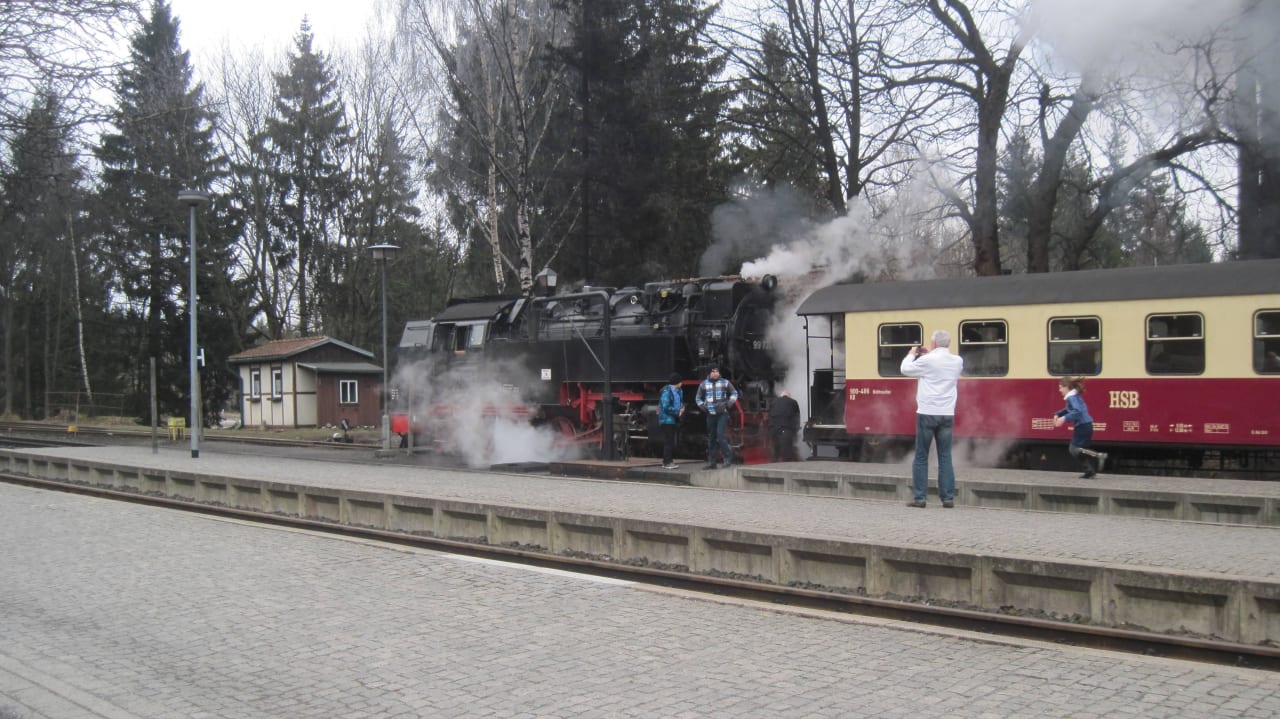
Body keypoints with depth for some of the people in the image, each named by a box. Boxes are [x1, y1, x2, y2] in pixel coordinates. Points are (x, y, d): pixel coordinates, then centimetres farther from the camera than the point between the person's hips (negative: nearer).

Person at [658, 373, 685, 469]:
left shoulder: (679, 391, 9)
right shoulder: (666, 392, -18)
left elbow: (681, 403, 21)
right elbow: (666, 407, -22)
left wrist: (682, 409, -1)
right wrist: (677, 412, -17)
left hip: (673, 420, 9)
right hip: (666, 419, -9)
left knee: (671, 441, 13)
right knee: (668, 441, -6)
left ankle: (667, 461, 20)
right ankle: (667, 462, -2)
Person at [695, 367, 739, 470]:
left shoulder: (725, 382, 3)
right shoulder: (704, 384, 7)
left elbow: (734, 393, 13)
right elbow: (698, 398, 19)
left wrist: (729, 404, -1)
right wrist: (702, 406, 3)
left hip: (722, 414, -3)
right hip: (710, 415, 3)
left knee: (720, 435, -18)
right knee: (711, 438, 6)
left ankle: (727, 457, -6)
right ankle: (711, 462, 11)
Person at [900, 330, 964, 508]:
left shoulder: (927, 360, -9)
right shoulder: (958, 361, 5)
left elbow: (905, 369, 4)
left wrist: (912, 354, 21)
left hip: (927, 413, -4)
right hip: (947, 414, 4)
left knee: (921, 457, 4)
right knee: (945, 457, 7)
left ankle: (919, 497, 3)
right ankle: (948, 498, 5)